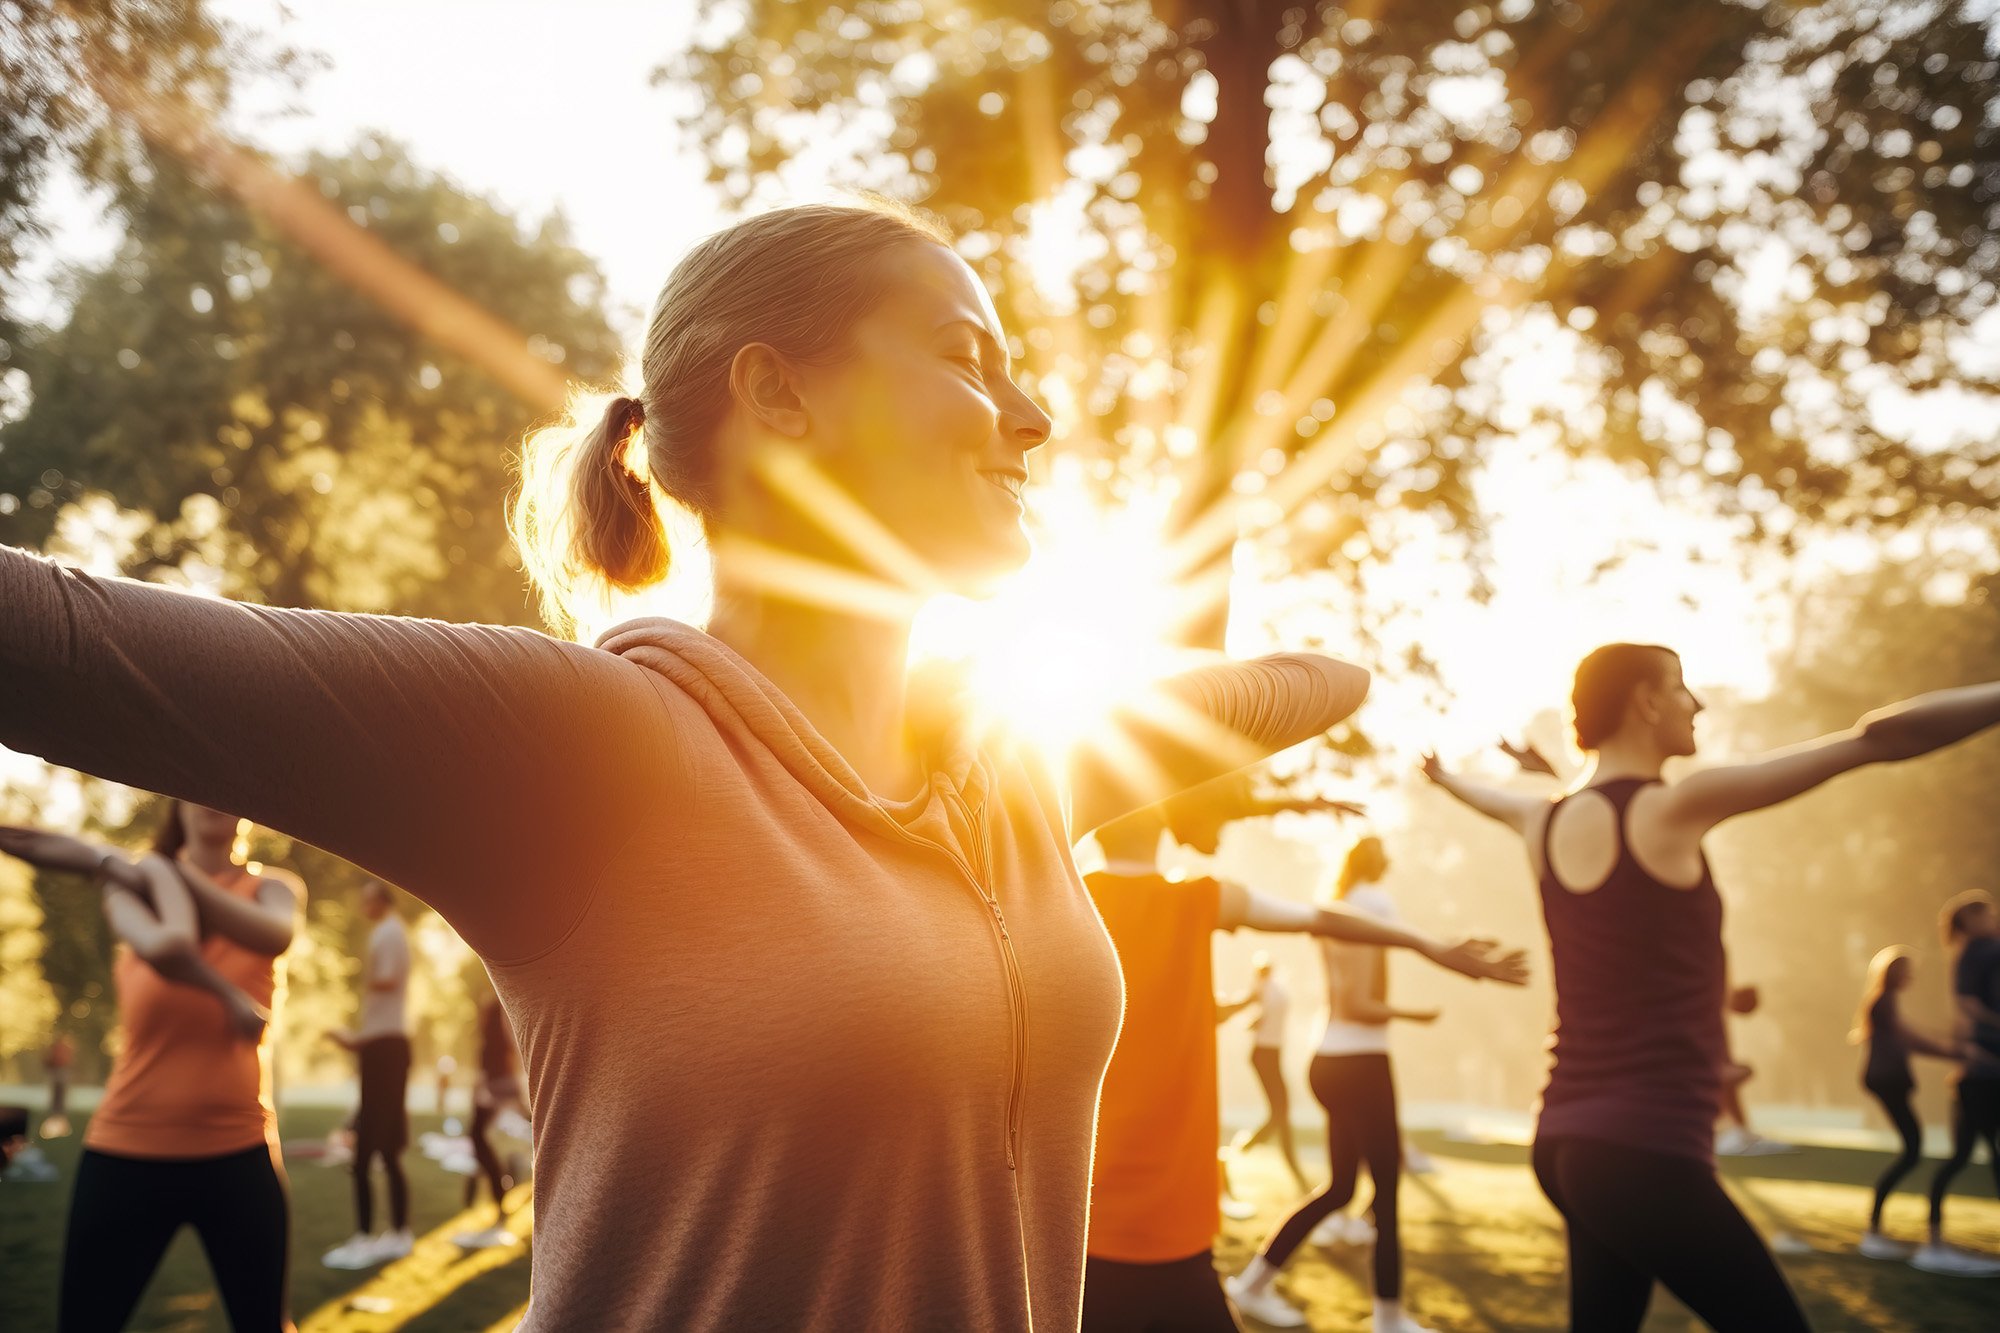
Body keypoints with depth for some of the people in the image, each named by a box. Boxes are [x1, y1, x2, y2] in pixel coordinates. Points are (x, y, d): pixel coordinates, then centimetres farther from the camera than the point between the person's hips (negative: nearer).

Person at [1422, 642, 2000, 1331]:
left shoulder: (1545, 823, 8)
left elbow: (1491, 798, 34)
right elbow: (1880, 738, -12)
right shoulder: (1672, 808, -11)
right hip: (1647, 1152, -8)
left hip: (1566, 1143, 8)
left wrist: (1446, 775, 55)